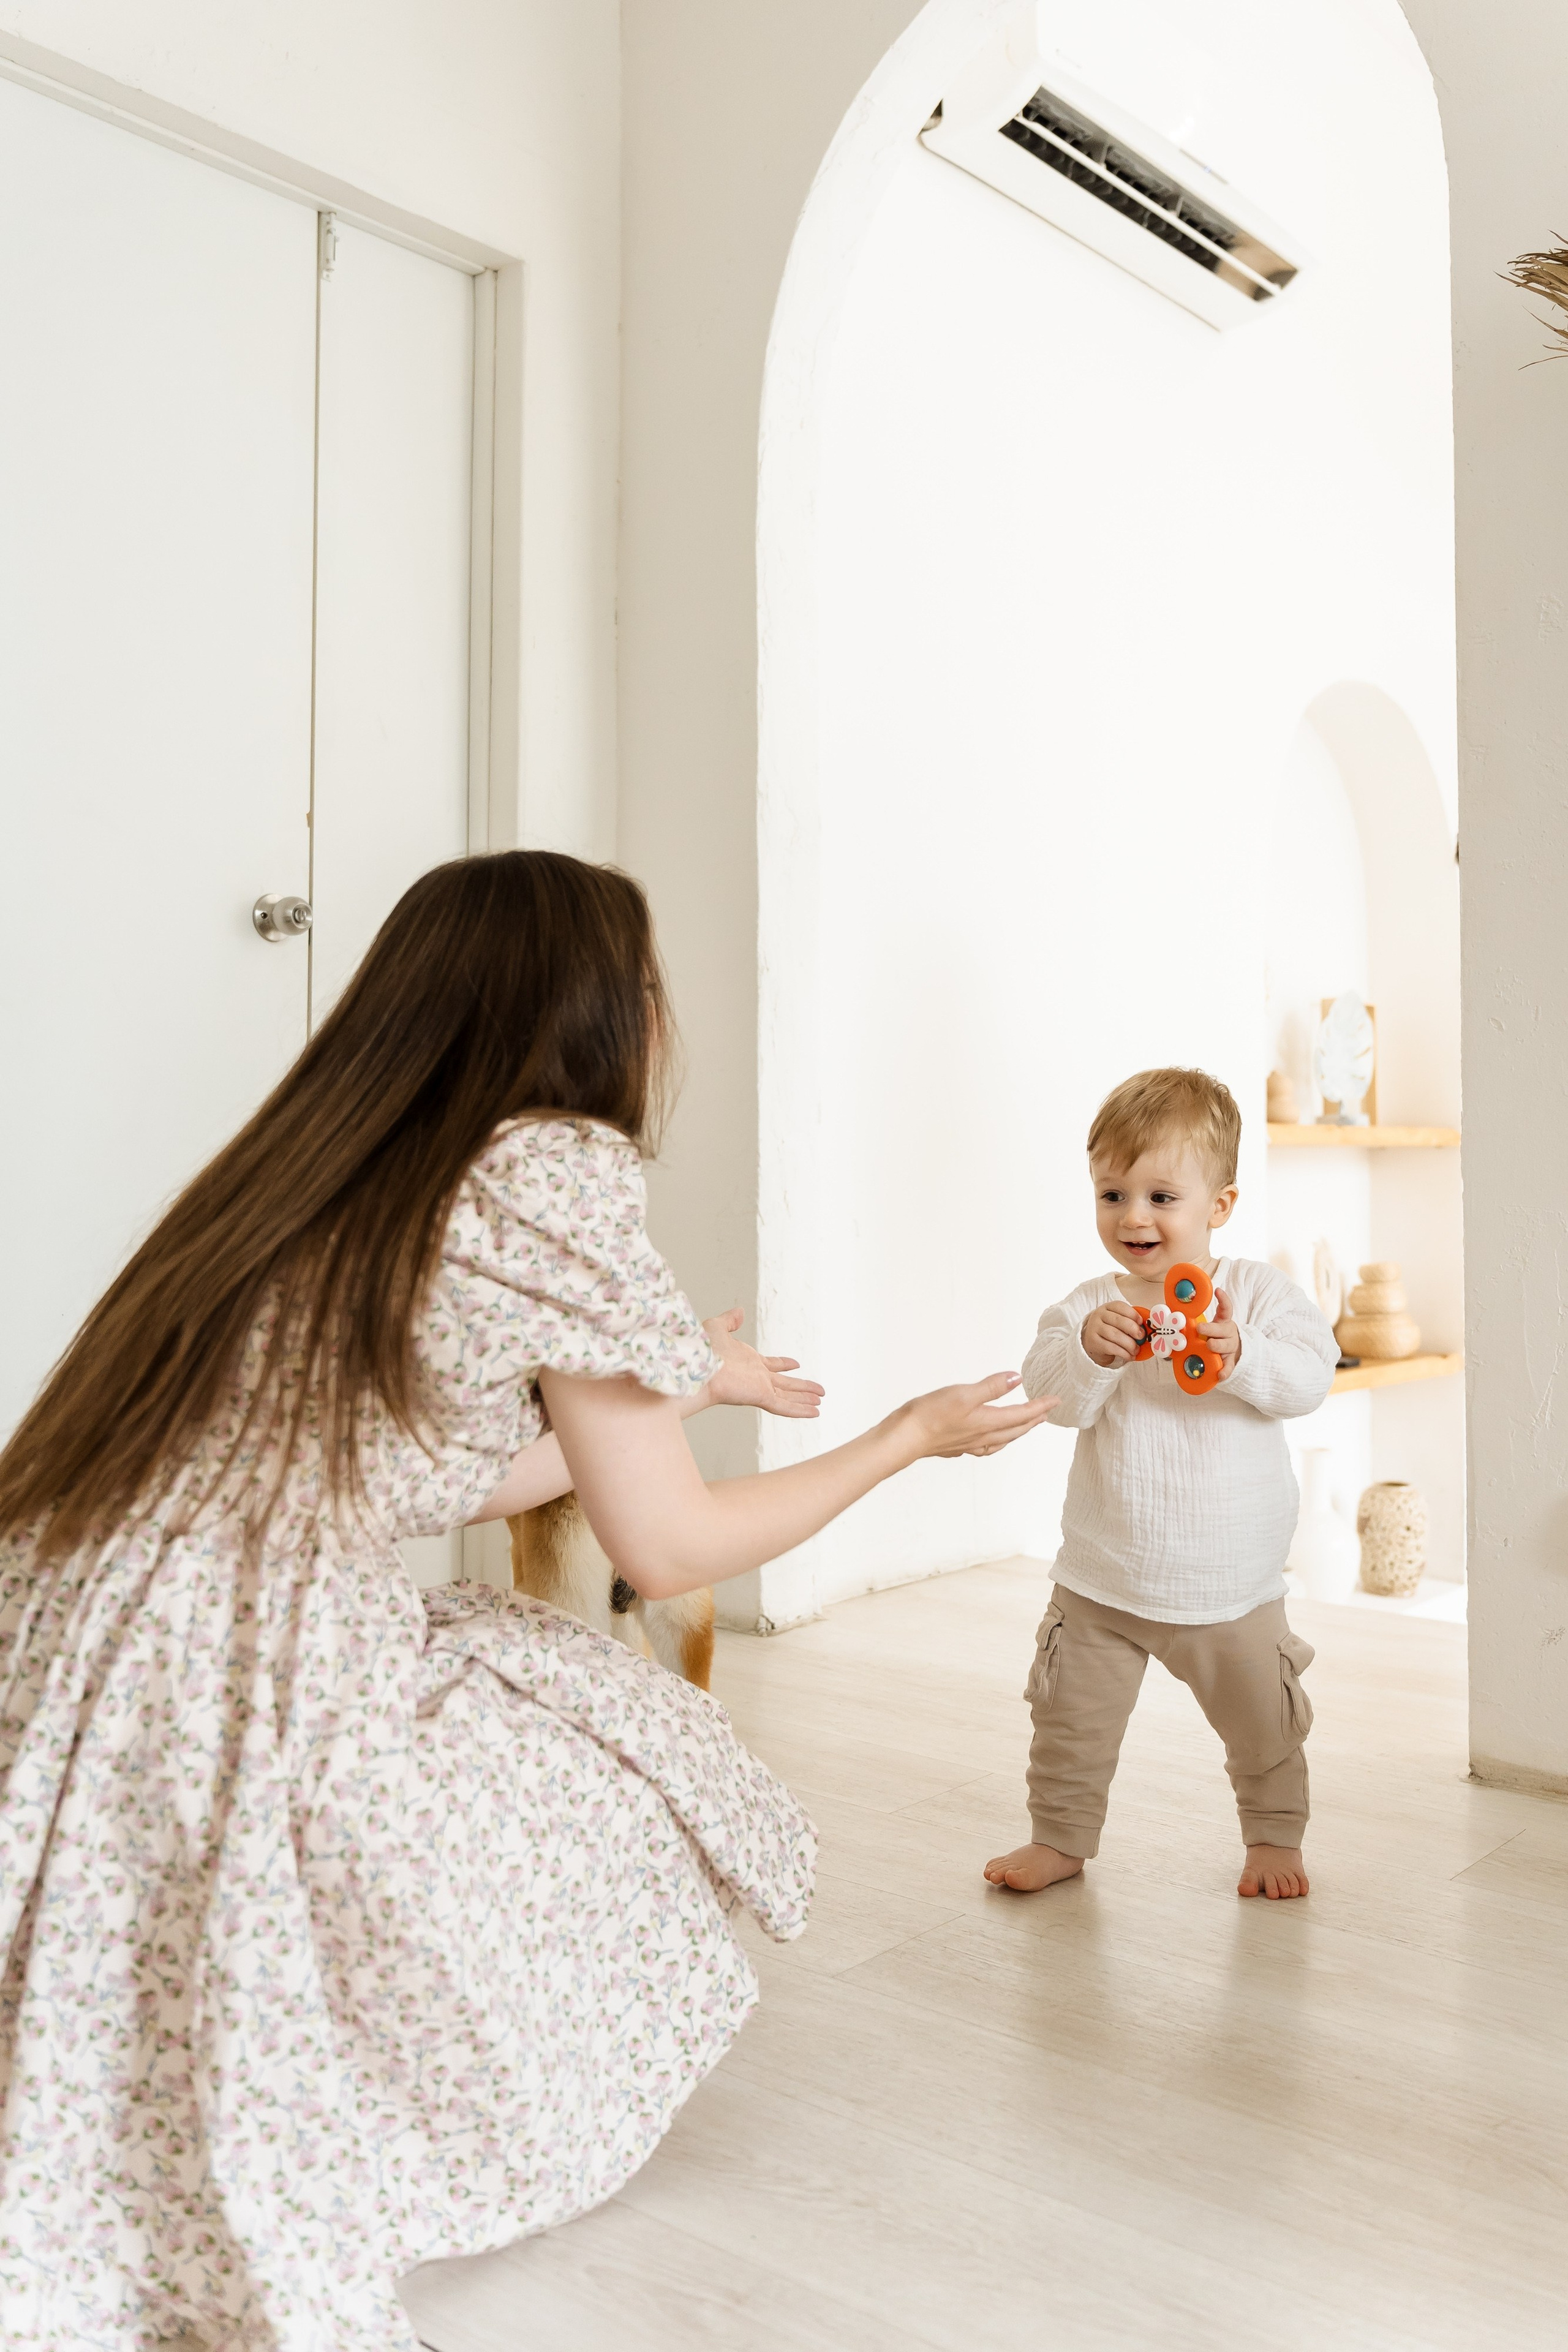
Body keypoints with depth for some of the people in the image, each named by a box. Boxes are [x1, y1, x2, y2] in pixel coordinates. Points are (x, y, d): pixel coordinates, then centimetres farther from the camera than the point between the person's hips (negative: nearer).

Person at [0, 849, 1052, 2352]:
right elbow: (666, 1549, -7)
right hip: (247, 1705, -8)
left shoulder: (343, 1163, 12)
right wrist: (905, 1438, 8)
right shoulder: (559, 1168, -12)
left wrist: (681, 1382, 31)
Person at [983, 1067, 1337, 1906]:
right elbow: (1047, 1397, -17)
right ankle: (1060, 1836, 32)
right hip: (1101, 1582, 1)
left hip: (1233, 1583, 0)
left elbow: (1310, 1376, -18)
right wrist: (1089, 1350, -36)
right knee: (1071, 1718, 11)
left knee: (1265, 1724, 15)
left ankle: (1275, 1837, 40)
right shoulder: (1087, 1306, -7)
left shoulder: (1258, 1292, -7)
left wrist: (1241, 1356, -36)